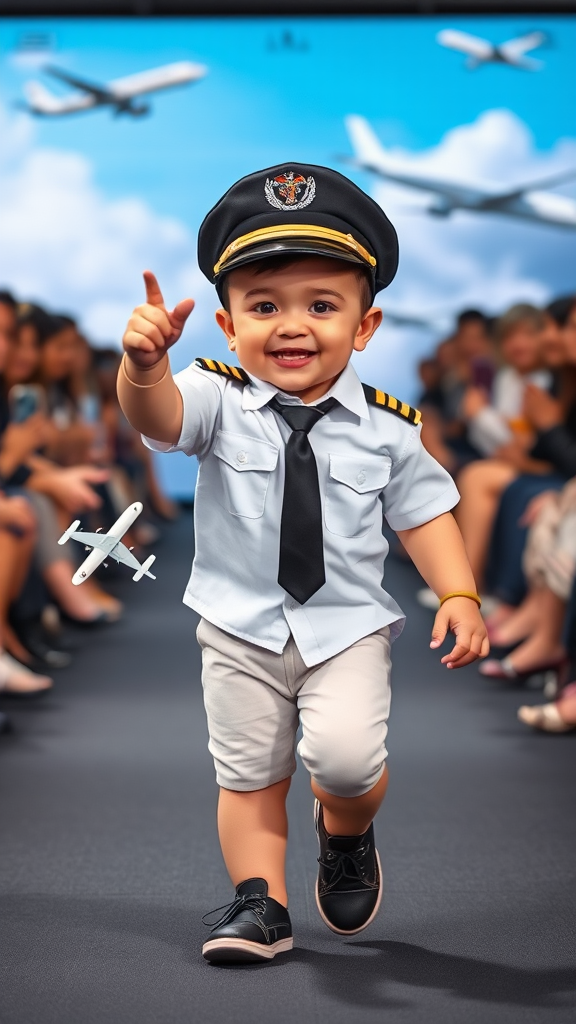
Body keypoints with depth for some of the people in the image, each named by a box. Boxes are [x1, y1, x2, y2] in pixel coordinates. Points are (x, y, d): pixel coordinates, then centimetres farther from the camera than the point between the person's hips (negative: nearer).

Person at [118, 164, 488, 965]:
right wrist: (144, 364, -52)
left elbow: (422, 511, 5)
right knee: (247, 773, 7)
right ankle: (261, 900, 22)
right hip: (241, 627, 1)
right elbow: (159, 416, -30)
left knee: (346, 757, -17)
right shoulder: (220, 400, -10)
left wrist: (458, 595, -7)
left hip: (349, 623, -1)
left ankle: (347, 835, 15)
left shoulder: (387, 427, -5)